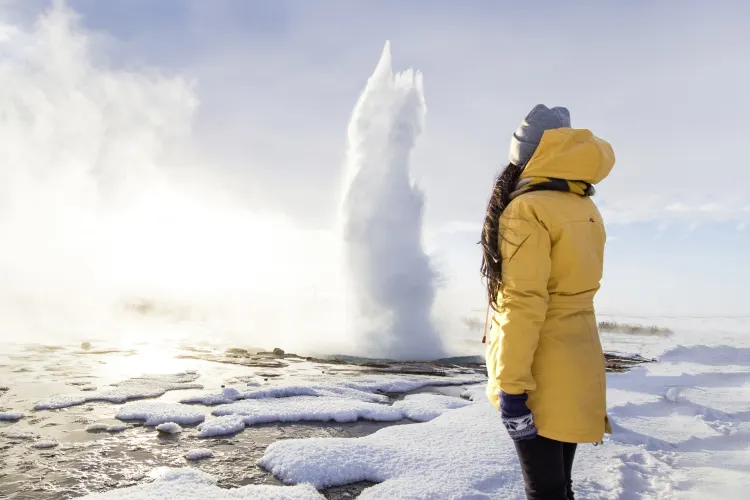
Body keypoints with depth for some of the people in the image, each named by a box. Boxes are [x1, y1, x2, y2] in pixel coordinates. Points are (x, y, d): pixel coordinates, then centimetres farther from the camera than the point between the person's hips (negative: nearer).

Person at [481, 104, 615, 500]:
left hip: (541, 375, -8)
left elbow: (522, 305, -21)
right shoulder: (586, 210, 9)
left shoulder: (526, 210, -15)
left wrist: (511, 385, -19)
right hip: (578, 364, 8)